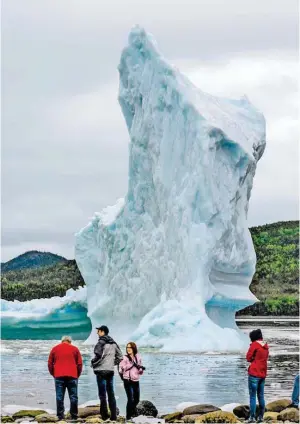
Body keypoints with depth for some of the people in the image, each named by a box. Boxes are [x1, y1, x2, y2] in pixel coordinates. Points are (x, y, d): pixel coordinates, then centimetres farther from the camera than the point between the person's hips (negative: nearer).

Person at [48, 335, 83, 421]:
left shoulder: (55, 349, 11)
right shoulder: (75, 349, 8)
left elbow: (50, 363, 9)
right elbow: (79, 363, 5)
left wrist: (53, 374, 17)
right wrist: (77, 375, 14)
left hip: (59, 376, 1)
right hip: (72, 376, -1)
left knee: (59, 397, 2)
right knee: (73, 397, 4)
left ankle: (60, 416, -2)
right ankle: (74, 416, 3)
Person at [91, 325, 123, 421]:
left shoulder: (101, 342, -10)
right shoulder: (113, 343, 13)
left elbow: (98, 355, -21)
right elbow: (120, 356, 16)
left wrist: (93, 363, -5)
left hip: (101, 370, -7)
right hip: (110, 370, 7)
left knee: (102, 394, -4)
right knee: (111, 393, 10)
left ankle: (104, 415, -5)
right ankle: (113, 416, 9)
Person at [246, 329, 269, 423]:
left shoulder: (254, 344, -9)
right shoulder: (266, 346, 10)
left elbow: (248, 358, -7)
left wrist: (253, 359, 10)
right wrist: (255, 359, 7)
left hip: (254, 374, -6)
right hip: (263, 374, 6)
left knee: (253, 396, -3)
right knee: (261, 396, 11)